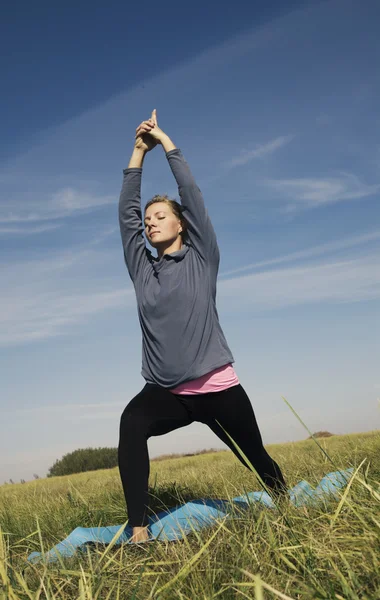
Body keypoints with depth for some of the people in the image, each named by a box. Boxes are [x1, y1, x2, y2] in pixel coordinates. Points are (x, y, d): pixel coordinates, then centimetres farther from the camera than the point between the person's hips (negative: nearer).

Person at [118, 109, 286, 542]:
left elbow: (192, 194, -2)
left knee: (256, 458, 12)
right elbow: (125, 212, 8)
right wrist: (139, 151, 9)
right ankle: (138, 530, -28)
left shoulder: (201, 258, 2)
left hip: (217, 388, -2)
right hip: (165, 392, 2)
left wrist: (164, 141, 5)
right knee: (131, 424, -30)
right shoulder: (142, 269, 10)